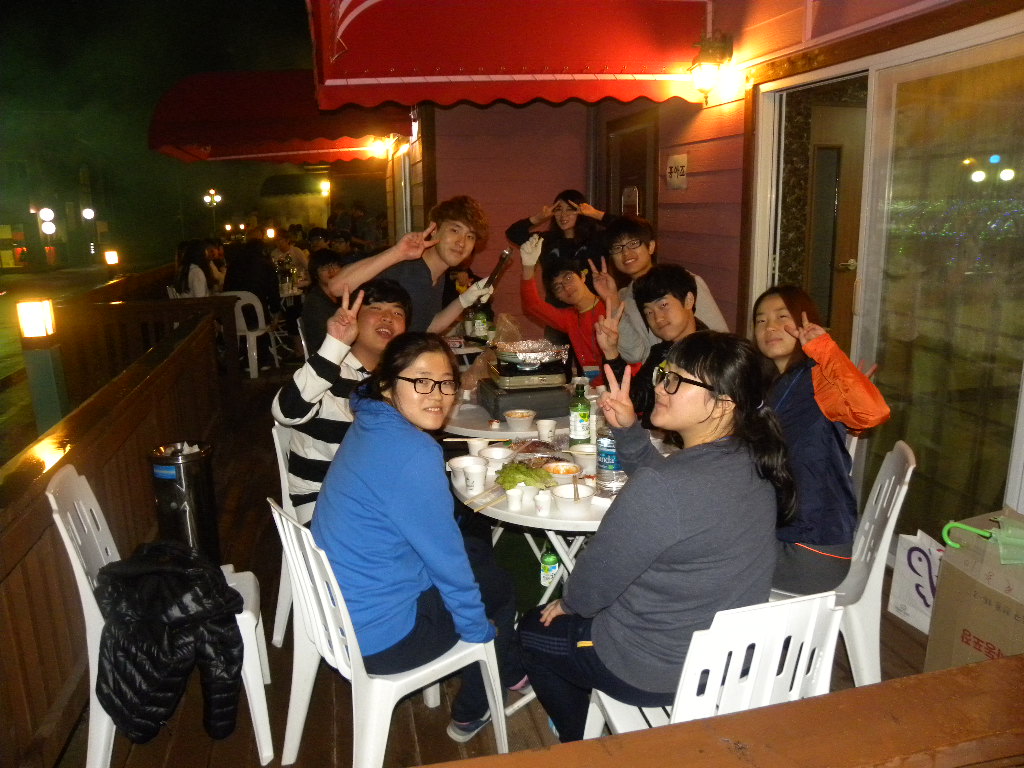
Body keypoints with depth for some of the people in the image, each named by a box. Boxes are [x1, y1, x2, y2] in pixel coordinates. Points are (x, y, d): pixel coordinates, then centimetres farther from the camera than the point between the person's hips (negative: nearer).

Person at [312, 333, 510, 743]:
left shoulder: (369, 427, 0)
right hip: (377, 640, -8)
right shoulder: (414, 454, -28)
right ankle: (471, 714, 34)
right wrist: (480, 629, -5)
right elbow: (446, 559, -19)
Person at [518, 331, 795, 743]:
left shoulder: (665, 486, -35)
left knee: (534, 630, 18)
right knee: (576, 616, 29)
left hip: (664, 673, -8)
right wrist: (628, 430, -5)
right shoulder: (753, 461, -9)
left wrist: (570, 602, 1)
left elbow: (595, 581, -20)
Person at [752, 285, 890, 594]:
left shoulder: (817, 378, -15)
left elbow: (873, 412, -36)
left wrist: (824, 349, -31)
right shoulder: (767, 384, 12)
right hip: (772, 534, 8)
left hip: (813, 548, -7)